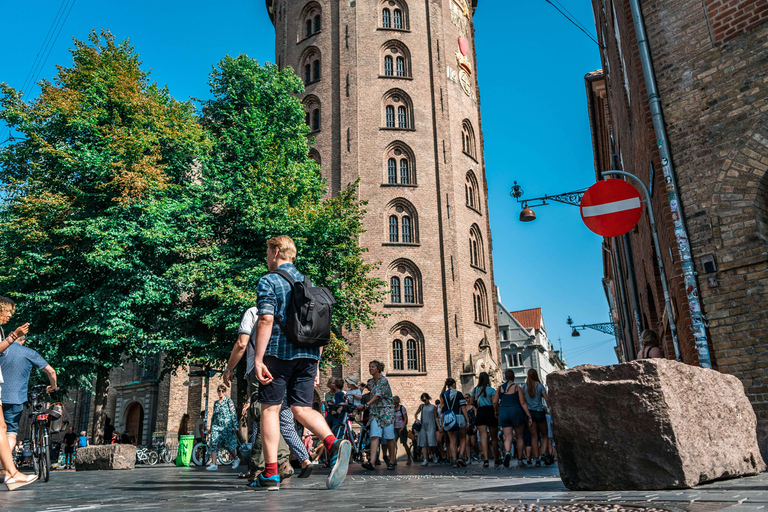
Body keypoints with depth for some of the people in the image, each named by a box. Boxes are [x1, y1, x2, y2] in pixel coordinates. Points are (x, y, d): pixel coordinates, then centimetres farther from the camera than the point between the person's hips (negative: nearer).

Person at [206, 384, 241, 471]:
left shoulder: (228, 401, 1)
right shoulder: (215, 403, 16)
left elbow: (233, 413, -3)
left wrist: (235, 425, -9)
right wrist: (211, 426, 18)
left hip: (226, 425, -4)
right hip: (216, 425, 4)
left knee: (228, 443, -2)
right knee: (213, 442, -10)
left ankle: (236, 459, 21)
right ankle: (213, 464, -11)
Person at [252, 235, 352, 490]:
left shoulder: (268, 281, -1)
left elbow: (266, 320, -15)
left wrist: (258, 359, -15)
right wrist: (316, 363, 22)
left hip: (279, 352, -5)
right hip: (308, 355, 5)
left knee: (270, 408, 5)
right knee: (302, 408, 7)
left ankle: (271, 473, 5)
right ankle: (334, 444, -17)